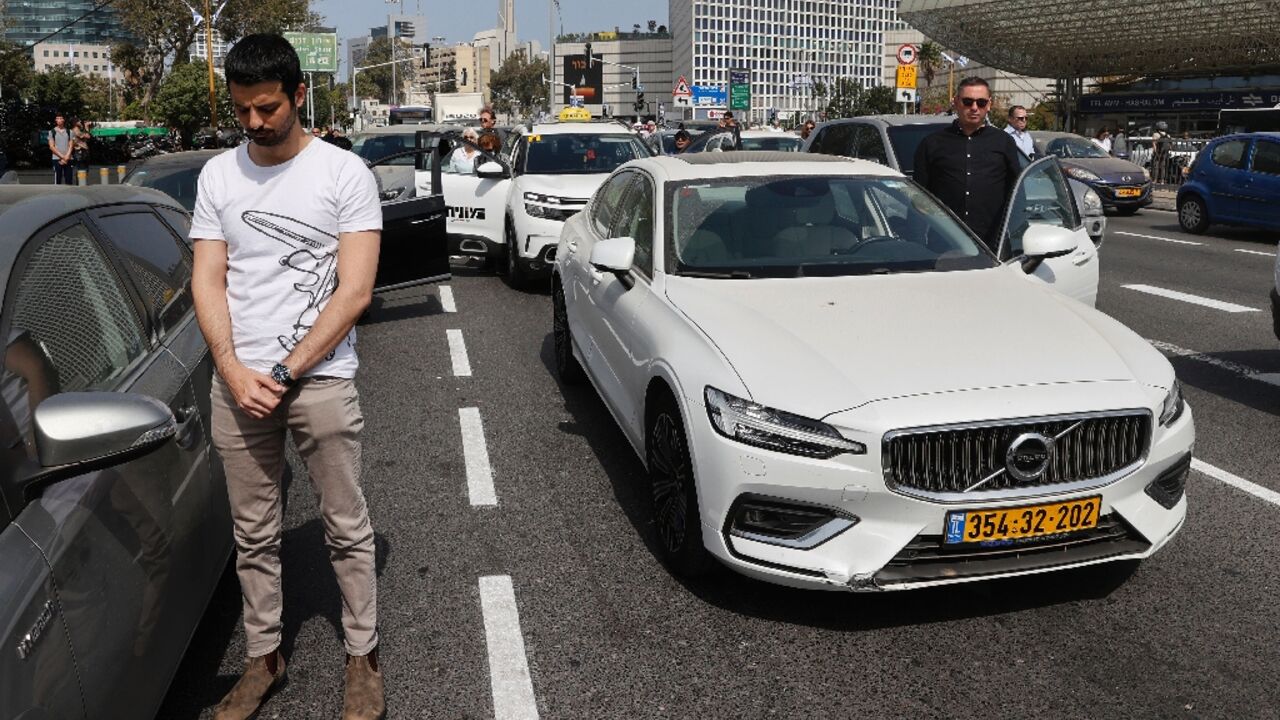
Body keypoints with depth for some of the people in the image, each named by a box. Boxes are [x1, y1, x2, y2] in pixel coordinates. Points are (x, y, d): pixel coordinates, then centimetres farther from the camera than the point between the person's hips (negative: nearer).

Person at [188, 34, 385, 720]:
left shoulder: (345, 172, -4)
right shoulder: (218, 175, 8)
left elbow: (354, 291, -10)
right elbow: (208, 280, 5)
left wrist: (285, 373, -12)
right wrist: (234, 372, -10)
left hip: (321, 381, -3)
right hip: (236, 384, 4)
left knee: (347, 530, 6)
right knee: (253, 534, 13)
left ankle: (362, 657, 22)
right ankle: (264, 657, 30)